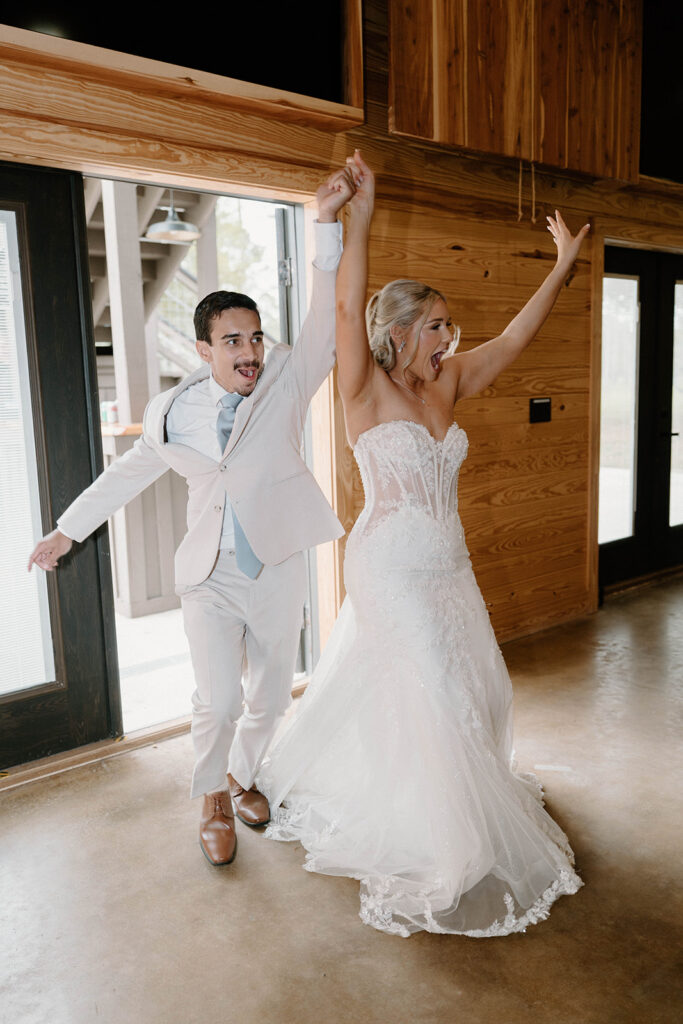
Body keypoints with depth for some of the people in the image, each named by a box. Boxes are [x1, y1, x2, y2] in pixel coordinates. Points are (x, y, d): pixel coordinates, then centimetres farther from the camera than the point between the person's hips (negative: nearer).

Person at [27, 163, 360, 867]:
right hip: (210, 575, 0)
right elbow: (127, 472, 12)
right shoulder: (173, 412, -1)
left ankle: (242, 775, 43)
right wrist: (67, 529, 19)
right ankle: (212, 799, 22)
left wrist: (328, 222, -30)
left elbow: (327, 317, -18)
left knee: (270, 695, 14)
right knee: (218, 699, -7)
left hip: (277, 570, 1)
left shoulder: (286, 379, -5)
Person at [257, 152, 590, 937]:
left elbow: (515, 337, 9)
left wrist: (562, 266, 7)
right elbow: (347, 309, -23)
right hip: (391, 568, -7)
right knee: (433, 697, -2)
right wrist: (358, 220, -25)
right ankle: (449, 849, 18)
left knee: (477, 689, 16)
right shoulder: (367, 390, -11)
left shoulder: (448, 386, 6)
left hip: (447, 568, 7)